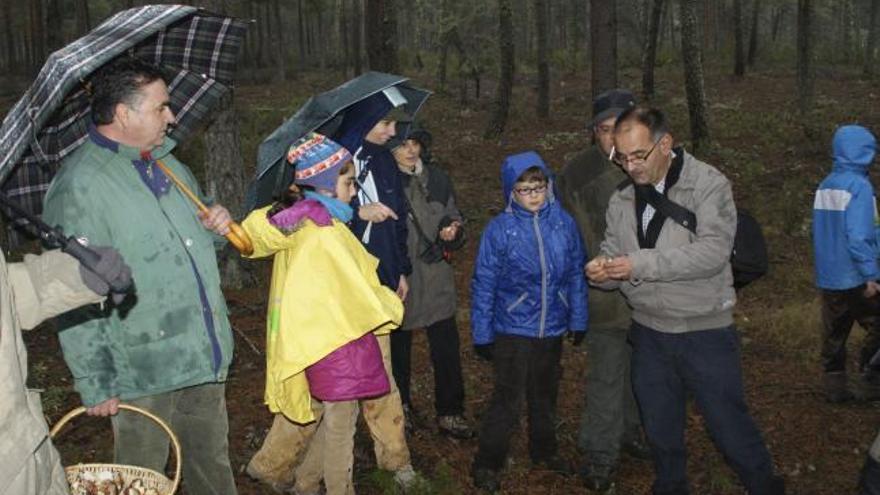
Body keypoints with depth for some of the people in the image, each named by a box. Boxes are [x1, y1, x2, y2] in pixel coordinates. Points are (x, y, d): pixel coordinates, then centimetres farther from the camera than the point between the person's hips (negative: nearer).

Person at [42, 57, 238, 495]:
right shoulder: (78, 187, -15)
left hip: (206, 360, 7)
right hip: (142, 375, -7)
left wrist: (214, 226, 2)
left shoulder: (169, 165, 11)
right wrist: (94, 384, -15)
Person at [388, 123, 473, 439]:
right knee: (398, 347, 15)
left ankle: (450, 412, 18)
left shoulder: (437, 178, 2)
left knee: (446, 348, 3)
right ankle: (401, 406, 34)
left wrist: (453, 232, -10)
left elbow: (454, 218, 13)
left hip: (436, 279, 2)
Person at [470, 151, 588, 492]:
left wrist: (578, 319, 7)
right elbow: (483, 285, -7)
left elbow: (575, 274, 5)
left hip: (553, 329, 4)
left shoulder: (564, 223, -5)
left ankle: (544, 451, 40)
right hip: (512, 330, -4)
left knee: (545, 394, 20)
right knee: (508, 399, -2)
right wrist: (482, 333, -5)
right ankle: (487, 464, 15)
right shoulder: (499, 229, -12)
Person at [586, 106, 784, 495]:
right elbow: (614, 256, 6)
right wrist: (601, 271, -19)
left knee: (730, 426, 6)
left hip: (706, 332, -5)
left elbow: (713, 250, -24)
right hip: (649, 333, 5)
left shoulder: (708, 184, -13)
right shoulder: (622, 200, 4)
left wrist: (640, 264, -29)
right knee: (660, 429, 19)